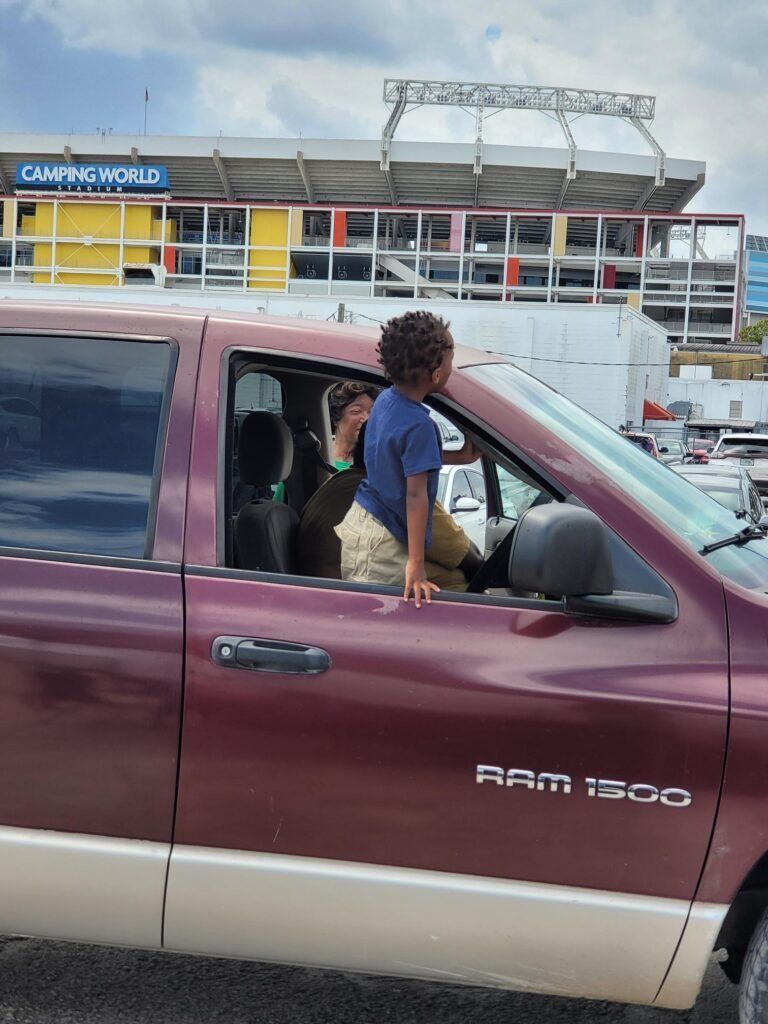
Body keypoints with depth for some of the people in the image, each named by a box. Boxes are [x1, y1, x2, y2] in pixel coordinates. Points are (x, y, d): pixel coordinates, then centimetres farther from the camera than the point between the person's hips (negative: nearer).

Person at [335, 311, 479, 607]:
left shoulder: (386, 399, 4)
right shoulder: (419, 425, -23)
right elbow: (416, 495, -25)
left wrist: (459, 457, 21)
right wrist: (416, 565, -25)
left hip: (361, 520, 9)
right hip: (382, 544, -9)